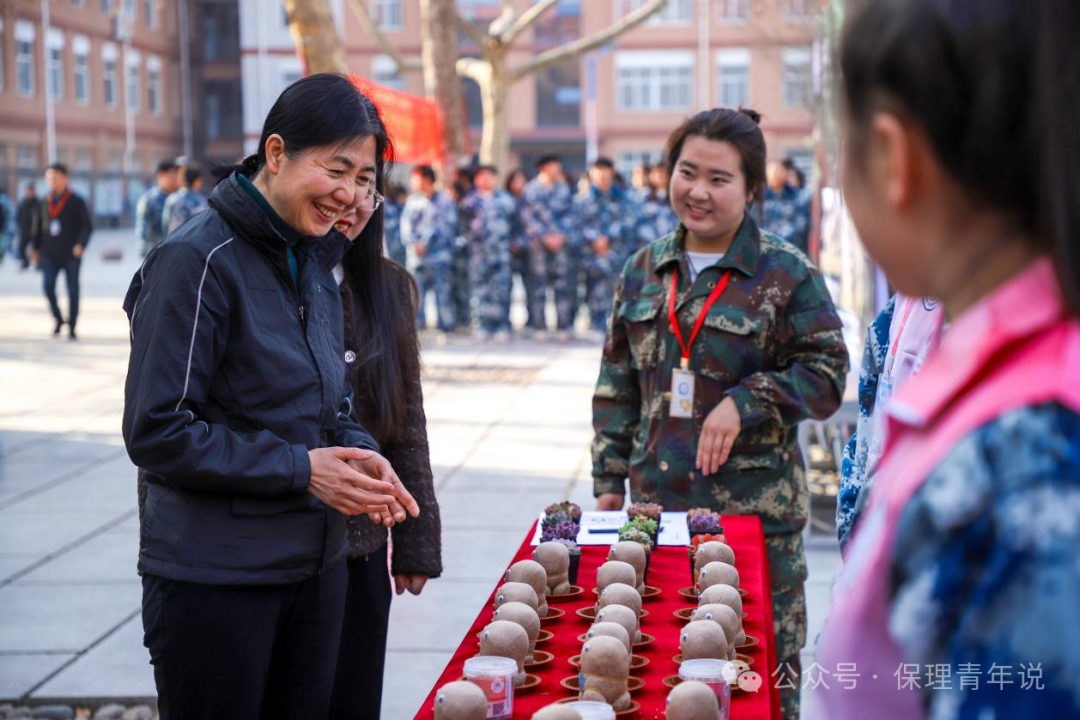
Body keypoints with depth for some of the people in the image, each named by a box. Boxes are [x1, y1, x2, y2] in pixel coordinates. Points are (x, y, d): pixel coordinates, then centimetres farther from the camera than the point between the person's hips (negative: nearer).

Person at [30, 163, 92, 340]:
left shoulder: (76, 202, 0)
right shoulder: (43, 203, 10)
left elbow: (87, 226, -3)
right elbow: (38, 228, 17)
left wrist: (81, 244, -18)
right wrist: (35, 249, 11)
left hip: (71, 254, -2)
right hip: (50, 254, 2)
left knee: (73, 291, 0)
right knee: (48, 286, -14)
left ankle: (72, 328, 11)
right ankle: (58, 319, 6)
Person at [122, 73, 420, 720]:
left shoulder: (316, 261, 9)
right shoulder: (198, 261, -16)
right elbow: (156, 433, -18)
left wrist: (358, 452, -4)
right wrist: (299, 470, -18)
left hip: (317, 566, 8)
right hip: (213, 578, -7)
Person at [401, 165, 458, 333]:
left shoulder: (444, 200, 1)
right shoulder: (412, 201, 13)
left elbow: (447, 226, -6)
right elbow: (406, 224, 9)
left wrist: (426, 243, -11)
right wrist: (413, 243, -9)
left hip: (439, 255, -4)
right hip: (416, 256, 4)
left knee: (442, 292, -5)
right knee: (416, 293, 0)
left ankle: (446, 326, 0)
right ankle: (416, 327, 5)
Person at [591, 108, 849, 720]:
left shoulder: (787, 274, -2)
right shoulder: (644, 272, 12)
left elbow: (826, 375, -4)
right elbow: (618, 384, 17)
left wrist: (744, 402, -16)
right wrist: (609, 480, 12)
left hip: (756, 506, -4)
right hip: (657, 502, 4)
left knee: (764, 666, -1)